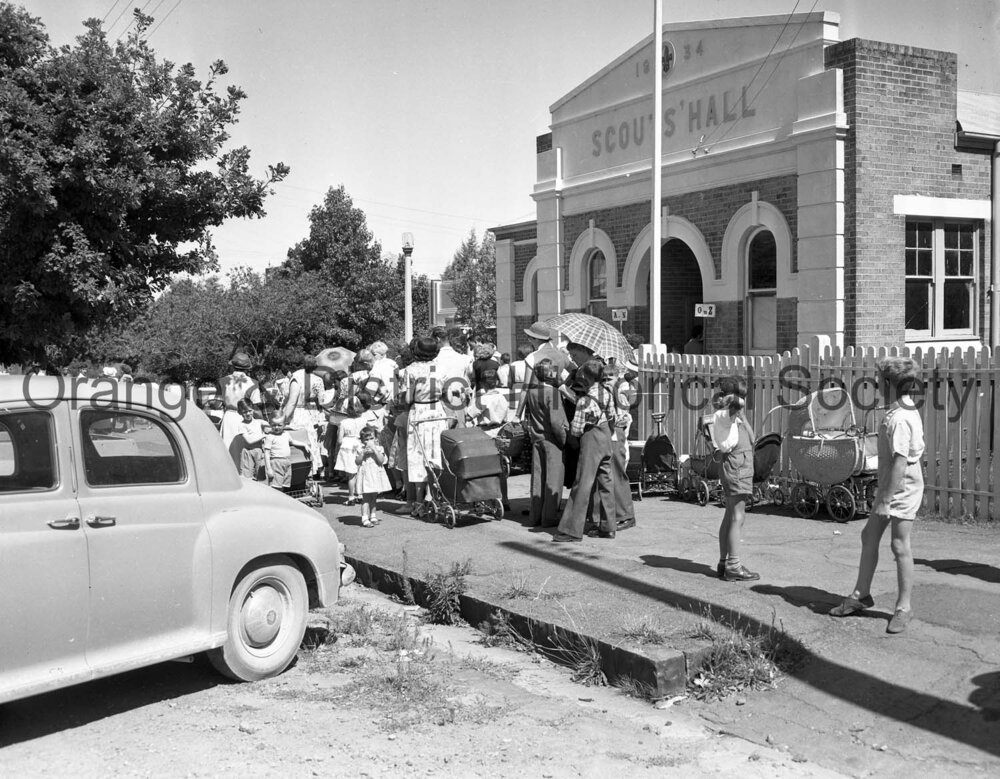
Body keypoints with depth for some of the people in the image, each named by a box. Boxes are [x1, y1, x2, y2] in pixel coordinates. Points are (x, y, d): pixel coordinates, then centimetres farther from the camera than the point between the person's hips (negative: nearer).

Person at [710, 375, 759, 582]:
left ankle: (724, 563, 20)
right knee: (737, 517, -9)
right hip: (737, 466, -11)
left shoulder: (735, 415, 16)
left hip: (735, 467, 11)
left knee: (730, 517, 14)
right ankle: (733, 566, -8)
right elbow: (736, 404, -33)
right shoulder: (725, 414, -14)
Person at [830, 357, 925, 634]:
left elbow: (900, 462, -25)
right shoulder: (906, 411, 9)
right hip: (889, 486, 10)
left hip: (902, 489, -10)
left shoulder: (899, 418, -22)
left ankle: (904, 607, 8)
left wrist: (886, 500, -23)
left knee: (900, 546, -2)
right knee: (869, 536, 14)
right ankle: (861, 595, 25)